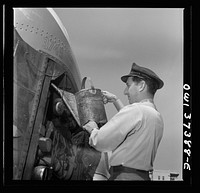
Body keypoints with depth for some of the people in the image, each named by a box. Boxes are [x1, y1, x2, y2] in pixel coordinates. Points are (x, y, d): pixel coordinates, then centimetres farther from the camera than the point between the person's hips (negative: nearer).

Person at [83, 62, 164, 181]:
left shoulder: (136, 110, -14)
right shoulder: (158, 118, 14)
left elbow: (101, 142, -14)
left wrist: (93, 130, 7)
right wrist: (115, 100, 36)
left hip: (123, 176, -9)